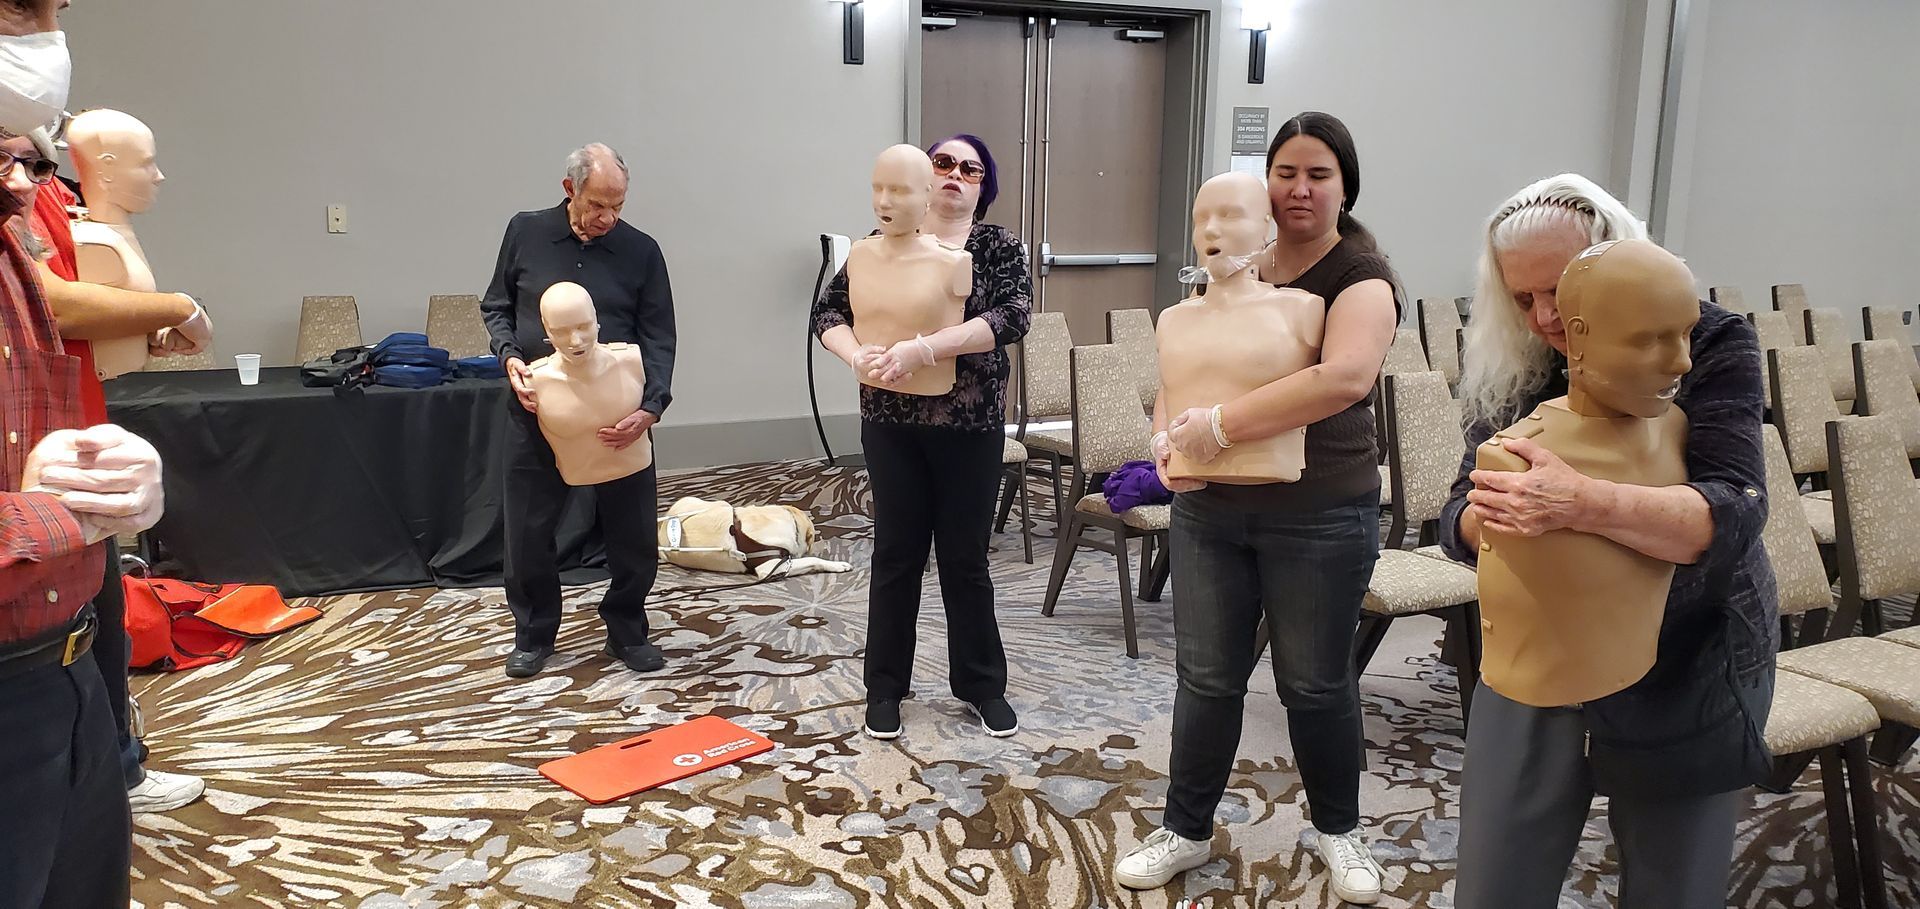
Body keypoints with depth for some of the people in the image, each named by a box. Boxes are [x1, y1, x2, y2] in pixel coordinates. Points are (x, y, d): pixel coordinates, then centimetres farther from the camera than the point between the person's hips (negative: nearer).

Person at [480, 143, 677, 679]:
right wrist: (510, 358, -9)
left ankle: (627, 631, 25)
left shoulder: (641, 251, -2)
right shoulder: (526, 233, 0)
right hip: (536, 411, 0)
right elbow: (495, 306, 11)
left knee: (635, 533, 5)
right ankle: (534, 634, 26)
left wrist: (651, 407, -18)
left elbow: (658, 338, -4)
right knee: (528, 533, 6)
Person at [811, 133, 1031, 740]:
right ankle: (885, 687, 22)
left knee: (965, 557, 8)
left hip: (970, 426, -1)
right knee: (896, 553, 9)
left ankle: (983, 684, 25)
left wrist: (924, 348, -29)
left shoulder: (998, 246, -2)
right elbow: (828, 311, 1)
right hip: (892, 423, 1)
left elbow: (1013, 316, -19)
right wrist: (860, 356, -21)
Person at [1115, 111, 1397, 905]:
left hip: (1320, 515, -4)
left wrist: (1219, 425, -29)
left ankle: (1338, 829, 34)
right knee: (1206, 676, 12)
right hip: (1209, 508, 5)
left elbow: (1347, 375, -29)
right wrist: (1167, 429, -9)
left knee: (1315, 682, 11)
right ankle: (1186, 830, 29)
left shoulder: (1361, 273, -10)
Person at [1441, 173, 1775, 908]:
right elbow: (1460, 520, -5)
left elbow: (1732, 513, -25)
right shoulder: (1513, 369, -3)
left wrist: (1579, 504, -42)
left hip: (1687, 674, -2)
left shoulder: (1711, 345, -12)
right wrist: (1488, 514, -30)